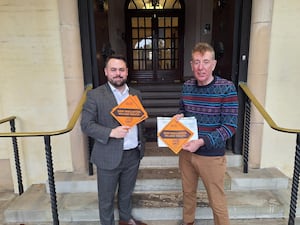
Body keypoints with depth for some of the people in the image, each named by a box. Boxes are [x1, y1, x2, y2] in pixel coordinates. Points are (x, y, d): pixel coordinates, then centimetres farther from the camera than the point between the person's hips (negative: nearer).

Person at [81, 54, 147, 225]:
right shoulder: (95, 95, -10)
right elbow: (86, 125, -13)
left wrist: (142, 144, 11)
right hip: (109, 157, -4)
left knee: (127, 193, 25)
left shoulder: (136, 94, 5)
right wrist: (111, 132, -26)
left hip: (133, 154, 5)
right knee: (106, 198, 14)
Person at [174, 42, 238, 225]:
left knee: (217, 203, 10)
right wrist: (179, 116, -7)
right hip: (186, 151, 5)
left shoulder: (227, 88, -16)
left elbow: (230, 126, -17)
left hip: (212, 155, -5)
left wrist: (202, 142, -27)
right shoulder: (187, 86, -1)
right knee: (188, 192, 24)